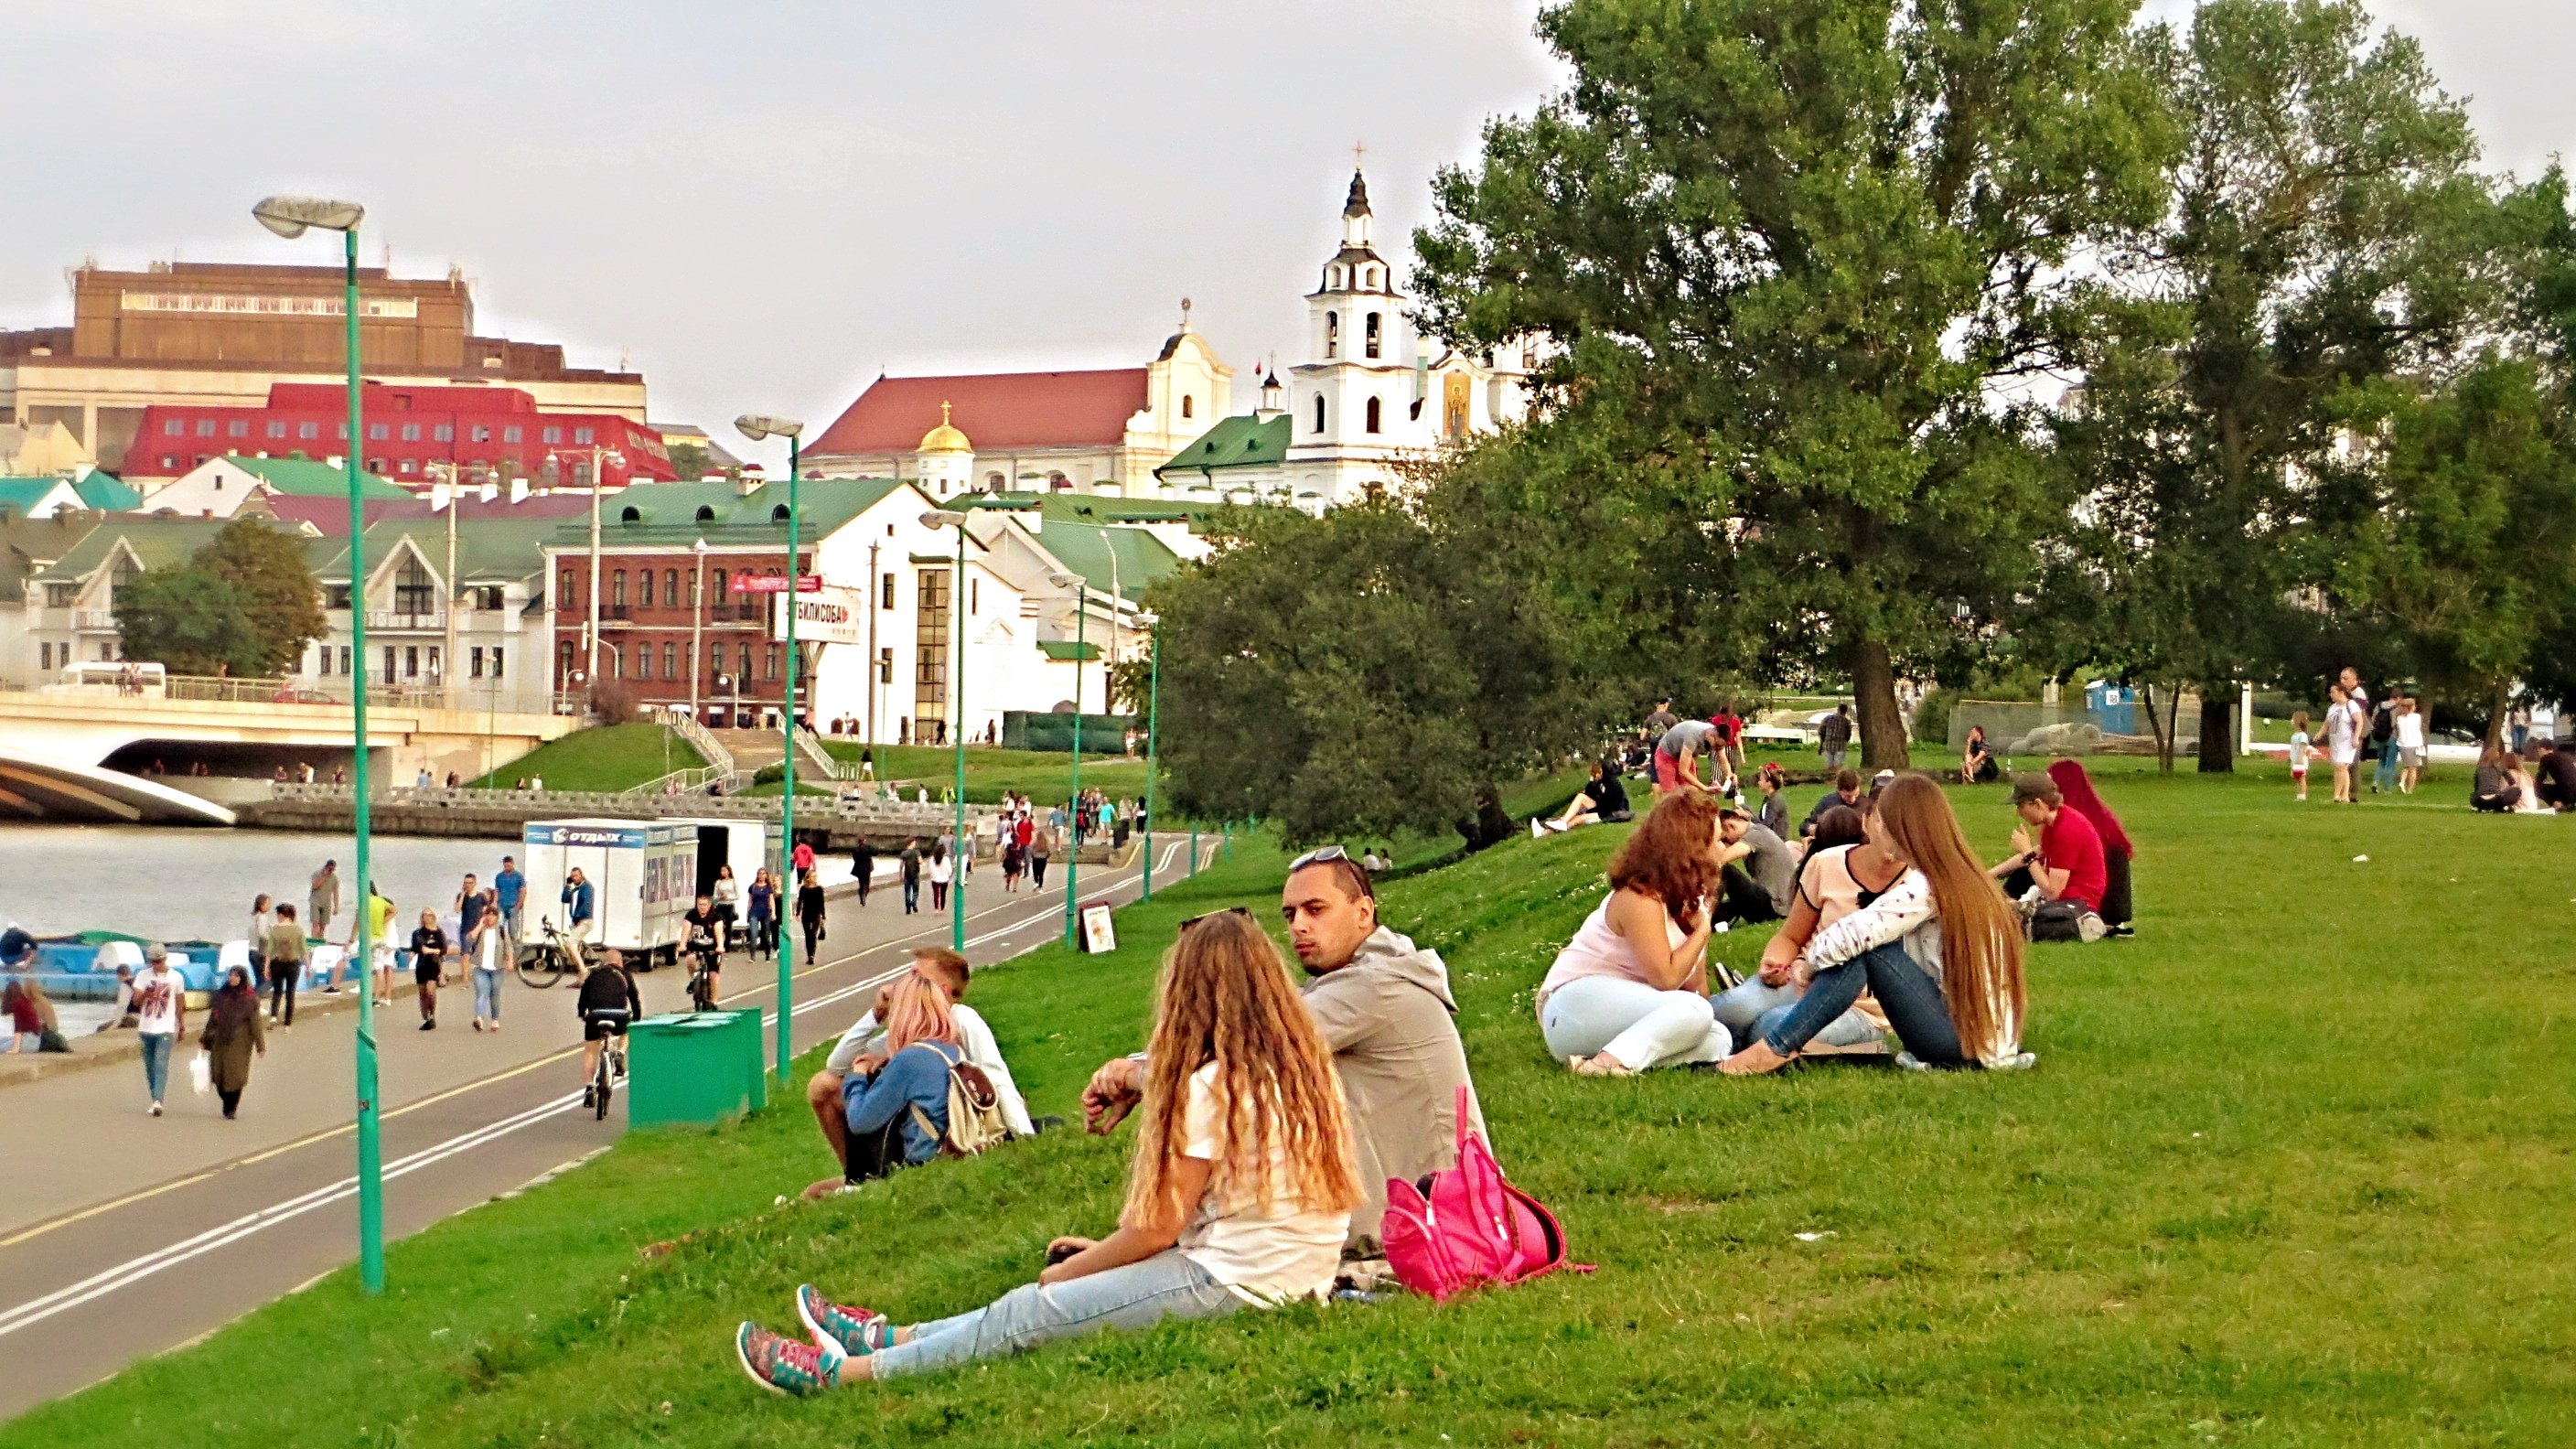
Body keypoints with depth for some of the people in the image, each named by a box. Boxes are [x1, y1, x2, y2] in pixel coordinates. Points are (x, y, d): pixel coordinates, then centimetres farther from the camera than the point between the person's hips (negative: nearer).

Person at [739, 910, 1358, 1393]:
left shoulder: (1213, 1083, -15)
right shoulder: (1306, 1063, 12)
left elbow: (1159, 1228, -11)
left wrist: (1069, 1271, 6)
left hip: (1231, 1282, -9)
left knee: (1024, 1314, -2)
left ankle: (838, 1370, 4)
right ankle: (887, 1339, 27)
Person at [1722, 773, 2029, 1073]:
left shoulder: (1924, 887, -16)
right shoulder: (1960, 876, 12)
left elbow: (1850, 937, -21)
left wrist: (1808, 961, -2)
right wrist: (1810, 959, 8)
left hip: (1963, 1043, -9)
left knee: (1863, 951, -13)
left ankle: (1775, 1049, -11)